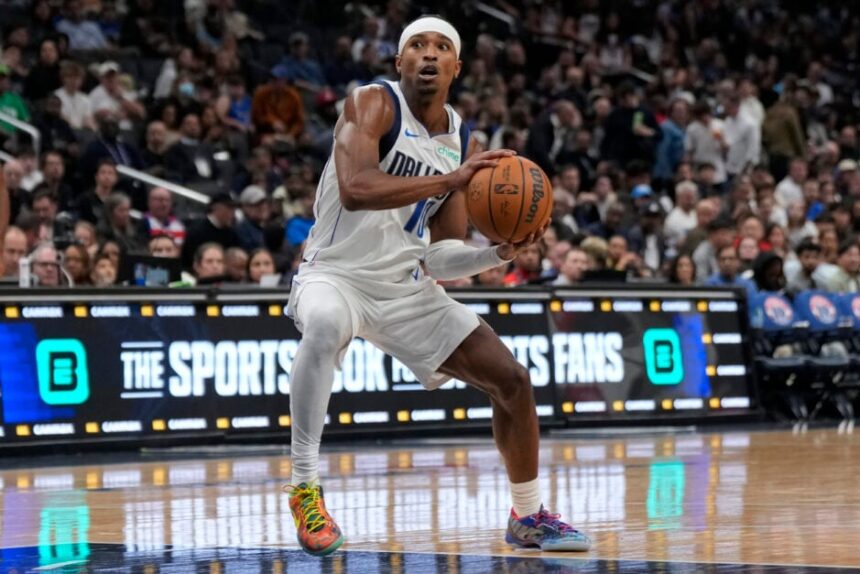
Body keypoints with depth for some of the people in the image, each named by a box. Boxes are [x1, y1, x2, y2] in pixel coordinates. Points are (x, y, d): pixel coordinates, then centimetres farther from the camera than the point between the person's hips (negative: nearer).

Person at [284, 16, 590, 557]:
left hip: (407, 288, 6)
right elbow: (354, 189, -34)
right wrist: (450, 180, -38)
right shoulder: (373, 104, -14)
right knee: (325, 326, -42)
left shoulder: (463, 143, 3)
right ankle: (306, 487, -30)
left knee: (511, 379, 2)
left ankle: (529, 517, 22)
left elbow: (441, 258, 5)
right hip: (337, 273, -6)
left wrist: (498, 254, -15)